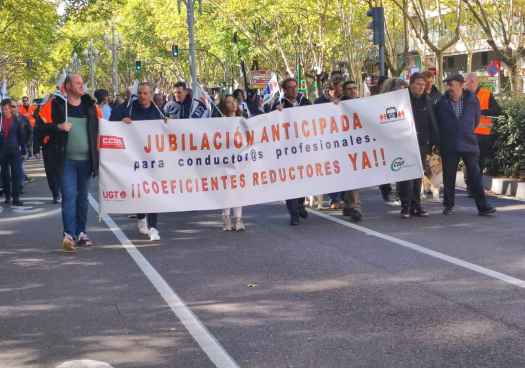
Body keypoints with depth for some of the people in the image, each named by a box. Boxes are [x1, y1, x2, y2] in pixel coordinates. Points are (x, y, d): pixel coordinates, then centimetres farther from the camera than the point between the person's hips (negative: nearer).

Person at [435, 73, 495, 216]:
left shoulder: (472, 100, 0)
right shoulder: (442, 102, -1)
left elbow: (476, 119, 13)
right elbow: (436, 122, 9)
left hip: (469, 144, 0)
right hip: (449, 146, 0)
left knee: (475, 176, -1)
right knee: (449, 177, 7)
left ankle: (482, 206, 1)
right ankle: (448, 206, 19)